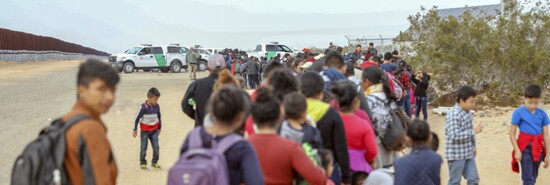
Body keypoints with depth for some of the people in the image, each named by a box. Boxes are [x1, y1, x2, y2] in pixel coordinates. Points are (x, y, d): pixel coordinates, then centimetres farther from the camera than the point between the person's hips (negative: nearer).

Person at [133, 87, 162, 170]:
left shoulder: (157, 106, -3)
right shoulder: (142, 107, -16)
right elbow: (137, 118, -8)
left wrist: (159, 128, 21)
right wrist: (135, 130, -3)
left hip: (154, 131, 4)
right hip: (145, 131, -3)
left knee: (156, 148, 0)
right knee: (143, 148, 2)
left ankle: (154, 162, 15)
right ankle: (142, 163, 16)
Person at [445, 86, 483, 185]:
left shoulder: (468, 112, 7)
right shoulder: (453, 115, -23)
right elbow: (454, 136, -27)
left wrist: (473, 147, 20)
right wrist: (473, 131, -24)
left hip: (468, 154, 8)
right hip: (456, 155, -8)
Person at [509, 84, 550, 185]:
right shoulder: (518, 113, -8)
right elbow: (512, 133, -6)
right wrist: (517, 150, -13)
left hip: (538, 148, 4)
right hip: (525, 147, -4)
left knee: (533, 177, 15)